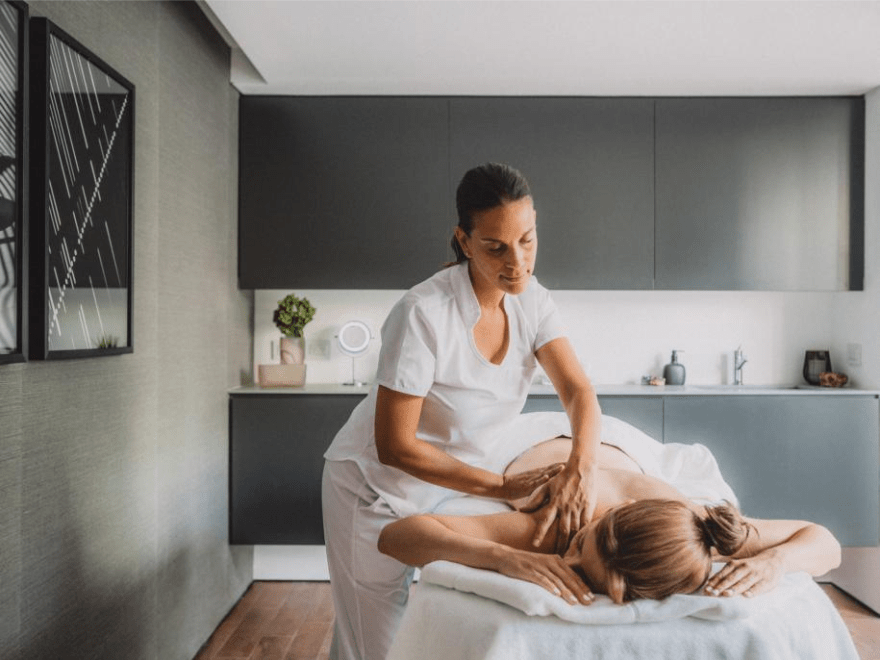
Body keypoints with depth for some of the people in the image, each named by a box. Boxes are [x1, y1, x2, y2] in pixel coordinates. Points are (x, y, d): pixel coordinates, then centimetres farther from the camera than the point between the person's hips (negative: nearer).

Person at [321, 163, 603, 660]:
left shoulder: (531, 299, -10)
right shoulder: (423, 314, -29)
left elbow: (578, 390, -16)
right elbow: (394, 448, -26)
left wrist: (582, 469, -37)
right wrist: (504, 486, -23)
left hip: (454, 479, 5)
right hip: (376, 487, -5)